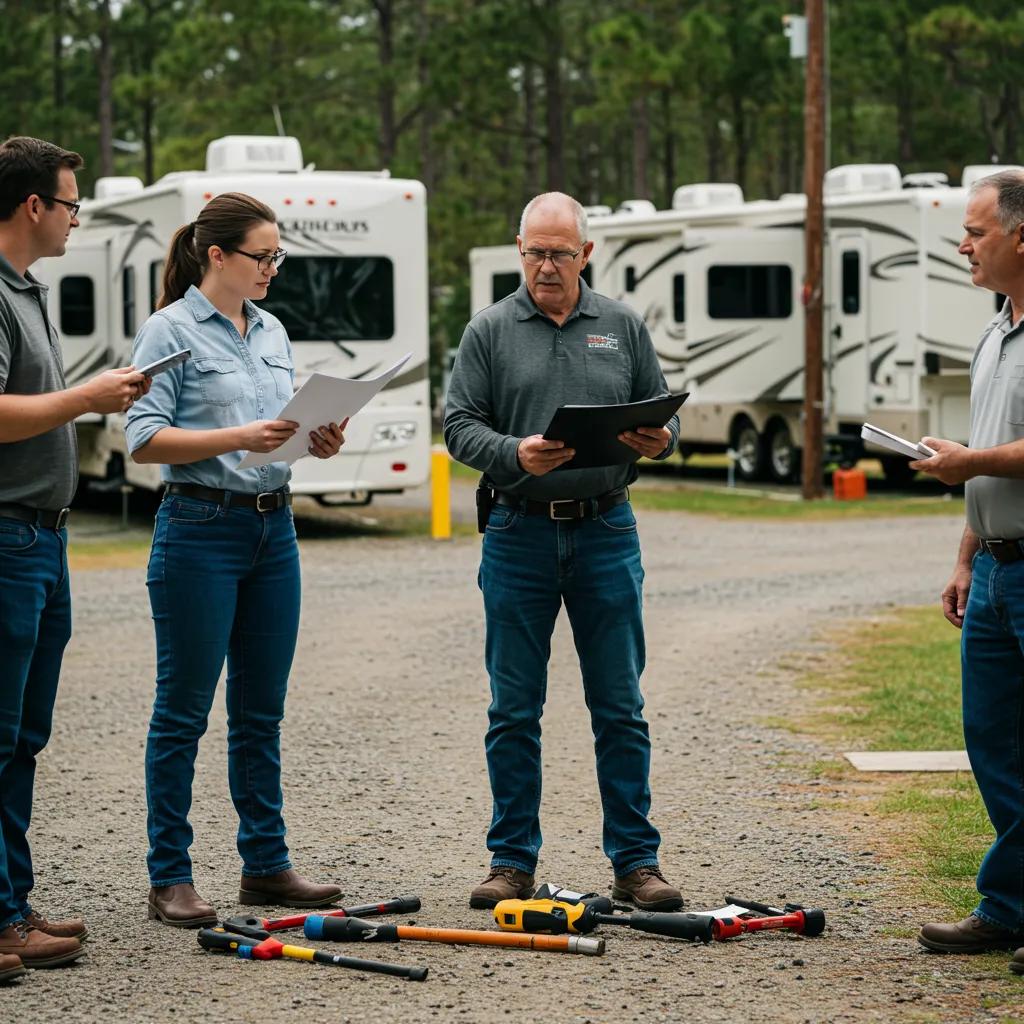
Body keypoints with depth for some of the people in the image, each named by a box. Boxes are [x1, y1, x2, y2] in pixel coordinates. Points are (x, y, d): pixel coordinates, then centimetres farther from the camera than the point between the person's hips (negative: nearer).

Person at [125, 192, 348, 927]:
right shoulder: (171, 330, -7)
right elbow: (145, 439, -14)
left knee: (262, 710, 11)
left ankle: (267, 865, 18)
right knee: (184, 709, -1)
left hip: (273, 527, 7)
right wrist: (240, 437, -23)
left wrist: (319, 441, -1)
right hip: (201, 528, -7)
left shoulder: (271, 331, 14)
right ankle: (170, 879, 5)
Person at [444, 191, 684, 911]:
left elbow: (662, 412, 12)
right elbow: (460, 425, -1)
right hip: (518, 534, -1)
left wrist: (659, 440, -12)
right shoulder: (490, 332, 5)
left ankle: (636, 862, 9)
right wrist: (515, 454, -19)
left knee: (621, 708, 3)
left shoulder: (623, 328, 10)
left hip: (605, 532, 1)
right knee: (514, 710, 4)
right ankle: (513, 861, 13)